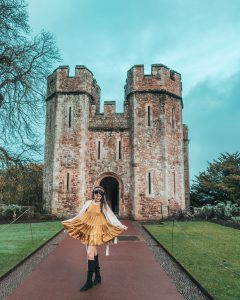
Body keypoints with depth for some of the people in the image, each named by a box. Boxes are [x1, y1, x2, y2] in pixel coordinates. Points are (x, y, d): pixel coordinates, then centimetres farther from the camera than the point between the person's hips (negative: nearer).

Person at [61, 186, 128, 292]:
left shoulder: (103, 205, -1)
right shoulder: (88, 203, 5)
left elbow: (112, 217, -2)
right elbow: (80, 216, 11)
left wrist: (121, 226, -10)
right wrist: (68, 221, 12)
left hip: (96, 230, -4)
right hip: (88, 230, 4)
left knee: (90, 253, -11)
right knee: (94, 252, 13)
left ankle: (89, 281, -2)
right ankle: (97, 276, 29)